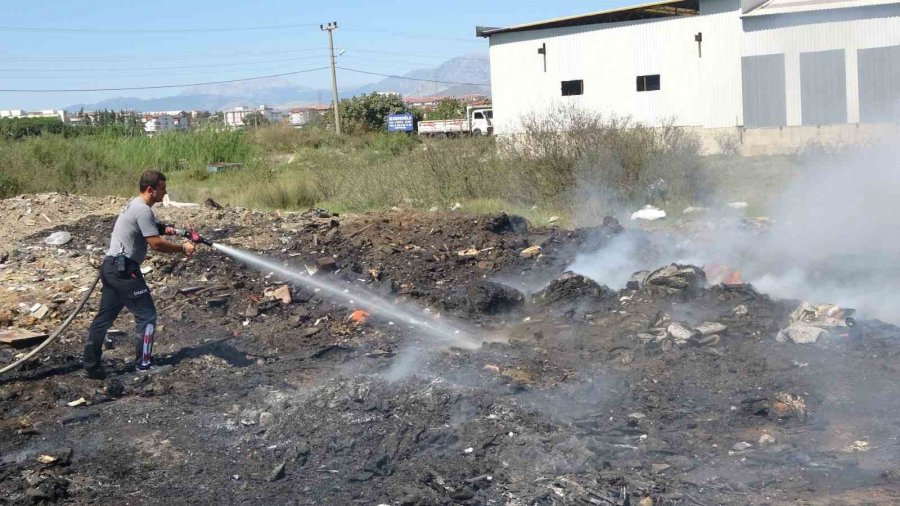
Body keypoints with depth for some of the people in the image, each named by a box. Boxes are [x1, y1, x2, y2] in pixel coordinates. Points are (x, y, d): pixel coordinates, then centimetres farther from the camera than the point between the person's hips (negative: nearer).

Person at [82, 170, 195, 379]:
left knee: (104, 317, 12)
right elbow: (156, 244, -20)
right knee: (147, 315, 1)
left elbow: (150, 233, 25)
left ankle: (91, 366, 17)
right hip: (123, 270, -10)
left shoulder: (135, 206, 16)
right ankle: (144, 364, 7)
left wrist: (164, 229, 6)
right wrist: (182, 248, -10)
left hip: (111, 267, 10)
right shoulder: (143, 210, -17)